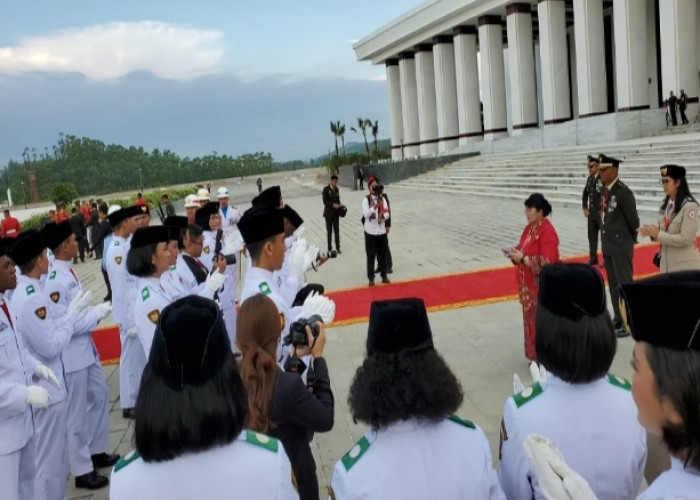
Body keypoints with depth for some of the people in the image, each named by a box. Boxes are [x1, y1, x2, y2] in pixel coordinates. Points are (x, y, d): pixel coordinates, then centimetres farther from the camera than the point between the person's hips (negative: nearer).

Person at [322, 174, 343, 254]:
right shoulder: (326, 189, -8)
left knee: (337, 231, 4)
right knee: (329, 231, 3)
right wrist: (333, 205, -24)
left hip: (336, 213, 4)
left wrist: (340, 205, -6)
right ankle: (329, 248, 11)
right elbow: (325, 201, -12)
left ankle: (338, 248, 9)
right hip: (328, 213, -4)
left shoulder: (337, 189, 8)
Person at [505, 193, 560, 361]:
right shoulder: (529, 228, 9)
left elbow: (547, 262, -25)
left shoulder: (547, 232, -20)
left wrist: (522, 258, -26)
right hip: (529, 285, 9)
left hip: (542, 287, -9)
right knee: (532, 320, 15)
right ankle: (536, 356, 27)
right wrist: (515, 253, -4)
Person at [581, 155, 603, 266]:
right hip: (591, 212, 7)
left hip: (601, 212, -7)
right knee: (592, 235, 11)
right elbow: (585, 194, 19)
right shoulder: (589, 179, 8)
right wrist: (585, 208, 11)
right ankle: (593, 258, 21)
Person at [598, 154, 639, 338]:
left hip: (621, 247, -8)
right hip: (608, 245, 8)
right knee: (613, 285, 16)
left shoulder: (624, 192, -18)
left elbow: (633, 220, -12)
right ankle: (618, 319, 28)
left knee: (624, 284, 0)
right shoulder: (604, 190, 6)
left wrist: (629, 240, 2)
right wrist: (608, 239, 11)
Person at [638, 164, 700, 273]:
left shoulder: (690, 206, -14)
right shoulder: (665, 204, 8)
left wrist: (658, 235, -18)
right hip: (667, 263, 7)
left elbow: (685, 239, -19)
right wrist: (652, 232, -7)